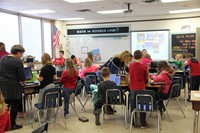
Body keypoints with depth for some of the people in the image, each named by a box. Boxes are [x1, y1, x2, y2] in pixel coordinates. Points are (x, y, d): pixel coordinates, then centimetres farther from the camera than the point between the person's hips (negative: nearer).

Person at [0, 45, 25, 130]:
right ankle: (12, 125, 14)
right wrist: (22, 81, 8)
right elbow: (22, 78, -13)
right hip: (13, 87, -7)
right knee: (15, 105, 6)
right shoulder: (18, 61, -14)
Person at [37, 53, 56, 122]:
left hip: (45, 87, -7)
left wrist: (37, 77, 2)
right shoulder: (53, 68, 5)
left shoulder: (44, 68, -17)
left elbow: (40, 79, -17)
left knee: (41, 103, 7)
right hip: (52, 85, 7)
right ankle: (48, 118, 18)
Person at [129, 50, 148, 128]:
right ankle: (143, 124, 13)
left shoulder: (130, 66, -1)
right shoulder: (144, 67, -10)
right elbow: (146, 79, 1)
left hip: (133, 88, 3)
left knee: (133, 106, 13)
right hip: (141, 88, -3)